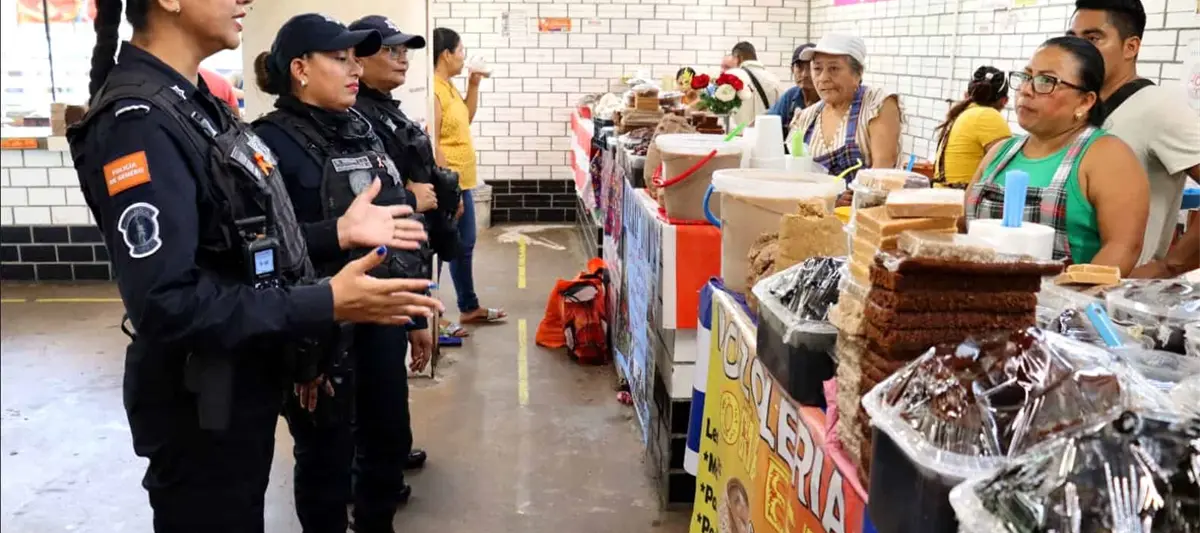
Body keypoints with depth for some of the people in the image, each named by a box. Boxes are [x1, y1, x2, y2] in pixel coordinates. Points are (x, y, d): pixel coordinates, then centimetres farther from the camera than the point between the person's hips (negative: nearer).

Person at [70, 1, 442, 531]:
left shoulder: (194, 103, 7)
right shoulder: (138, 122, -24)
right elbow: (166, 304, -30)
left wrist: (338, 232, 2)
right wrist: (327, 304, -30)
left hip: (243, 380, 9)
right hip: (201, 404, -9)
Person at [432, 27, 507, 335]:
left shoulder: (448, 86, 10)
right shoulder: (434, 90, -20)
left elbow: (466, 118, 26)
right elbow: (431, 145, -23)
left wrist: (474, 84, 12)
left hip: (461, 182, 10)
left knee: (464, 246, 20)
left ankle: (469, 307, 34)